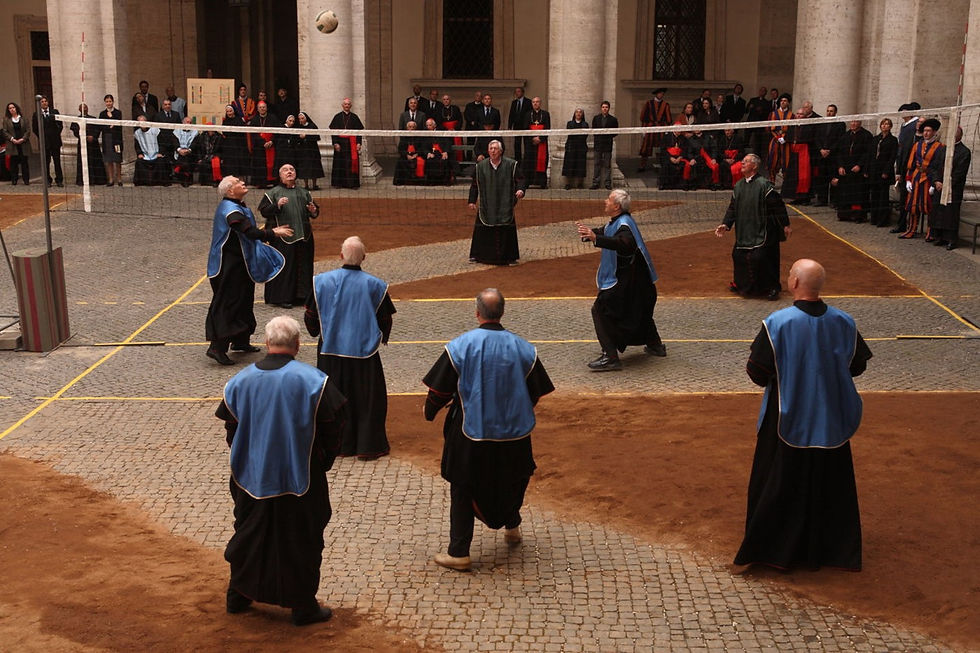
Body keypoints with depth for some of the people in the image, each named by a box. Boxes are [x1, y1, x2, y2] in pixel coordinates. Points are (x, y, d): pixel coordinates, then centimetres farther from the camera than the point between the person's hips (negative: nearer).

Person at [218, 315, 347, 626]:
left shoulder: (240, 381, -4)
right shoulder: (313, 380, -16)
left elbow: (231, 428, 4)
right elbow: (333, 425, -11)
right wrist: (322, 462, 5)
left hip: (252, 475, 4)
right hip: (300, 479, -3)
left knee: (249, 535, 21)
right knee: (301, 540, 10)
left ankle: (238, 596, 33)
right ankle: (303, 606, 19)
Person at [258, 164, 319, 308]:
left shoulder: (304, 193, 17)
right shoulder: (273, 192, 4)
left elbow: (315, 211, 20)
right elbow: (264, 211, -6)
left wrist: (313, 211, -3)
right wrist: (277, 205, -23)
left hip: (303, 236, 5)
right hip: (282, 237, -5)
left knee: (303, 266, 6)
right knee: (284, 267, -5)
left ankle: (301, 296, 15)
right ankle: (281, 297, 1)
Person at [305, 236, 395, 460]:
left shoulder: (321, 281, -8)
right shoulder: (374, 285, -11)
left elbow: (311, 316, 2)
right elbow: (385, 320, 0)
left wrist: (318, 332, 23)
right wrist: (382, 338, 20)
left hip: (330, 351, 2)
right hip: (364, 351, -2)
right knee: (368, 399, 11)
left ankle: (340, 443, 22)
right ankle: (368, 445, 15)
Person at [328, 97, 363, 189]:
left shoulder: (354, 117, 7)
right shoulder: (338, 117, 5)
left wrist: (358, 143, -6)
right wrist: (335, 143, -9)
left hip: (351, 143, 0)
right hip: (340, 142, 0)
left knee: (352, 162, -3)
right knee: (340, 163, 1)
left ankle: (353, 183, 1)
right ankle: (339, 183, 7)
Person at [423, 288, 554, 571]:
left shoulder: (459, 347, -15)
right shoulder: (524, 349, -8)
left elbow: (439, 391, -8)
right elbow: (536, 392, 3)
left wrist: (429, 411, 13)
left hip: (471, 434, -2)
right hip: (514, 432, 2)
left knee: (463, 489, 11)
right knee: (512, 480, 27)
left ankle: (458, 552, 11)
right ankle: (512, 528, 46)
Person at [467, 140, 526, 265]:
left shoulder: (511, 165, -2)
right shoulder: (480, 166, 4)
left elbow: (520, 179, 0)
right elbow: (474, 184, 9)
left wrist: (520, 189, -20)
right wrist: (472, 201, 7)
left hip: (505, 206, -1)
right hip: (486, 206, 1)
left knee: (506, 230, 0)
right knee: (482, 230, 2)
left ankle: (507, 256, 9)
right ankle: (478, 255, 12)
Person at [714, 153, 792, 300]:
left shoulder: (764, 185, -14)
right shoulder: (738, 186, 6)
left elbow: (778, 206, -11)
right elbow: (733, 208, 12)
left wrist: (785, 225, -9)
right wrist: (726, 224, 2)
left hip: (761, 232, -6)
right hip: (743, 232, 7)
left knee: (760, 258, -9)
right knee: (738, 255, 9)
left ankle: (771, 288, 8)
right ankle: (740, 284, 31)